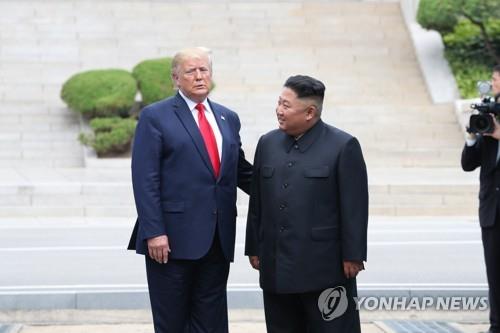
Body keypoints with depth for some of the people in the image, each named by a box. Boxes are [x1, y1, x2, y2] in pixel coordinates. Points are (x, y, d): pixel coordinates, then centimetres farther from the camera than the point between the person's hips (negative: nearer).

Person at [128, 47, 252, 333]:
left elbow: (241, 171, 21)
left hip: (218, 240, 5)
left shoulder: (228, 118, 14)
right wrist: (154, 232, -16)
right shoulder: (156, 116, -2)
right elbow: (145, 179, -9)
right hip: (173, 238, -5)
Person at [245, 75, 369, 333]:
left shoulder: (343, 146, -6)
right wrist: (254, 248, 12)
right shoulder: (267, 144, 10)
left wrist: (352, 256, -10)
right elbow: (257, 202, 14)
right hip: (276, 267, 5)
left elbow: (354, 207, -8)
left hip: (324, 268, -5)